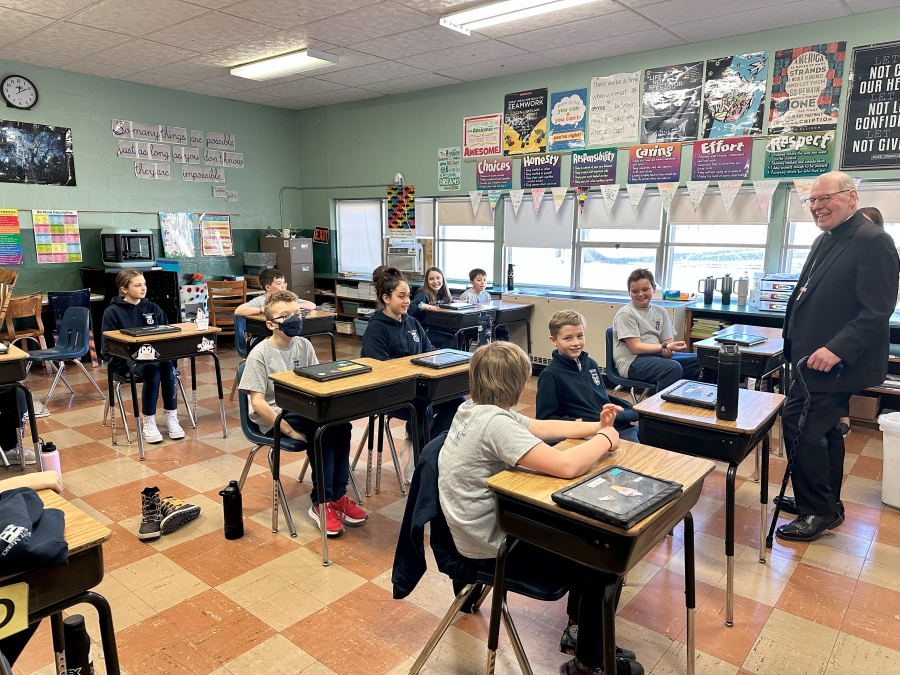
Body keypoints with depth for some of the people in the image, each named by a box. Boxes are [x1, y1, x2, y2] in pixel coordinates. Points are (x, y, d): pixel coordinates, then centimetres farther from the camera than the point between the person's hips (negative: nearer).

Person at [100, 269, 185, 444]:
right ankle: (148, 423, -19)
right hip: (128, 360, -3)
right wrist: (125, 368, -16)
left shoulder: (152, 308, 10)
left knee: (167, 367, -30)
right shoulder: (113, 312, -2)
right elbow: (108, 348, -5)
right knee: (152, 371, -33)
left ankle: (172, 419, -21)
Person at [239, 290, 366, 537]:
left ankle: (337, 496, -11)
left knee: (340, 424, -22)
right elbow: (258, 402, -16)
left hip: (304, 409, 5)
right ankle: (321, 502, -15)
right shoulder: (260, 354, -13)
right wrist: (289, 430, -22)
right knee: (321, 431, -28)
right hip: (274, 416, -5)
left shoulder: (304, 345, 2)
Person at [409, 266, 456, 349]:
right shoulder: (423, 295, -7)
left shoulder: (443, 294, 15)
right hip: (425, 331, -7)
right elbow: (408, 310, -20)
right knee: (452, 339, -28)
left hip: (440, 329, 7)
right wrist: (421, 306, -36)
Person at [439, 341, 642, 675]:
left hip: (494, 524, 9)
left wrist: (595, 427, 1)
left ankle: (577, 629, 36)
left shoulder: (477, 409, 0)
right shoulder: (494, 423, -30)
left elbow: (541, 427, 11)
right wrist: (605, 439, -16)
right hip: (493, 548, -9)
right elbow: (566, 466, -36)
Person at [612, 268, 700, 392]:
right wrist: (665, 347, -20)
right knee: (673, 368, -32)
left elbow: (667, 341, 12)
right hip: (632, 362, -7)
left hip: (657, 357, 7)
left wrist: (668, 350, -12)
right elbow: (636, 348, -12)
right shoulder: (625, 314, -5)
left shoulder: (660, 312, 15)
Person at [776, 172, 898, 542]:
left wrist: (837, 349, -28)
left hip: (832, 362, -9)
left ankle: (816, 512, 8)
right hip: (813, 356, 10)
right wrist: (796, 344, 15)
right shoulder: (825, 240, 13)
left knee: (800, 427, -7)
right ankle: (827, 504, 32)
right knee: (823, 429, 18)